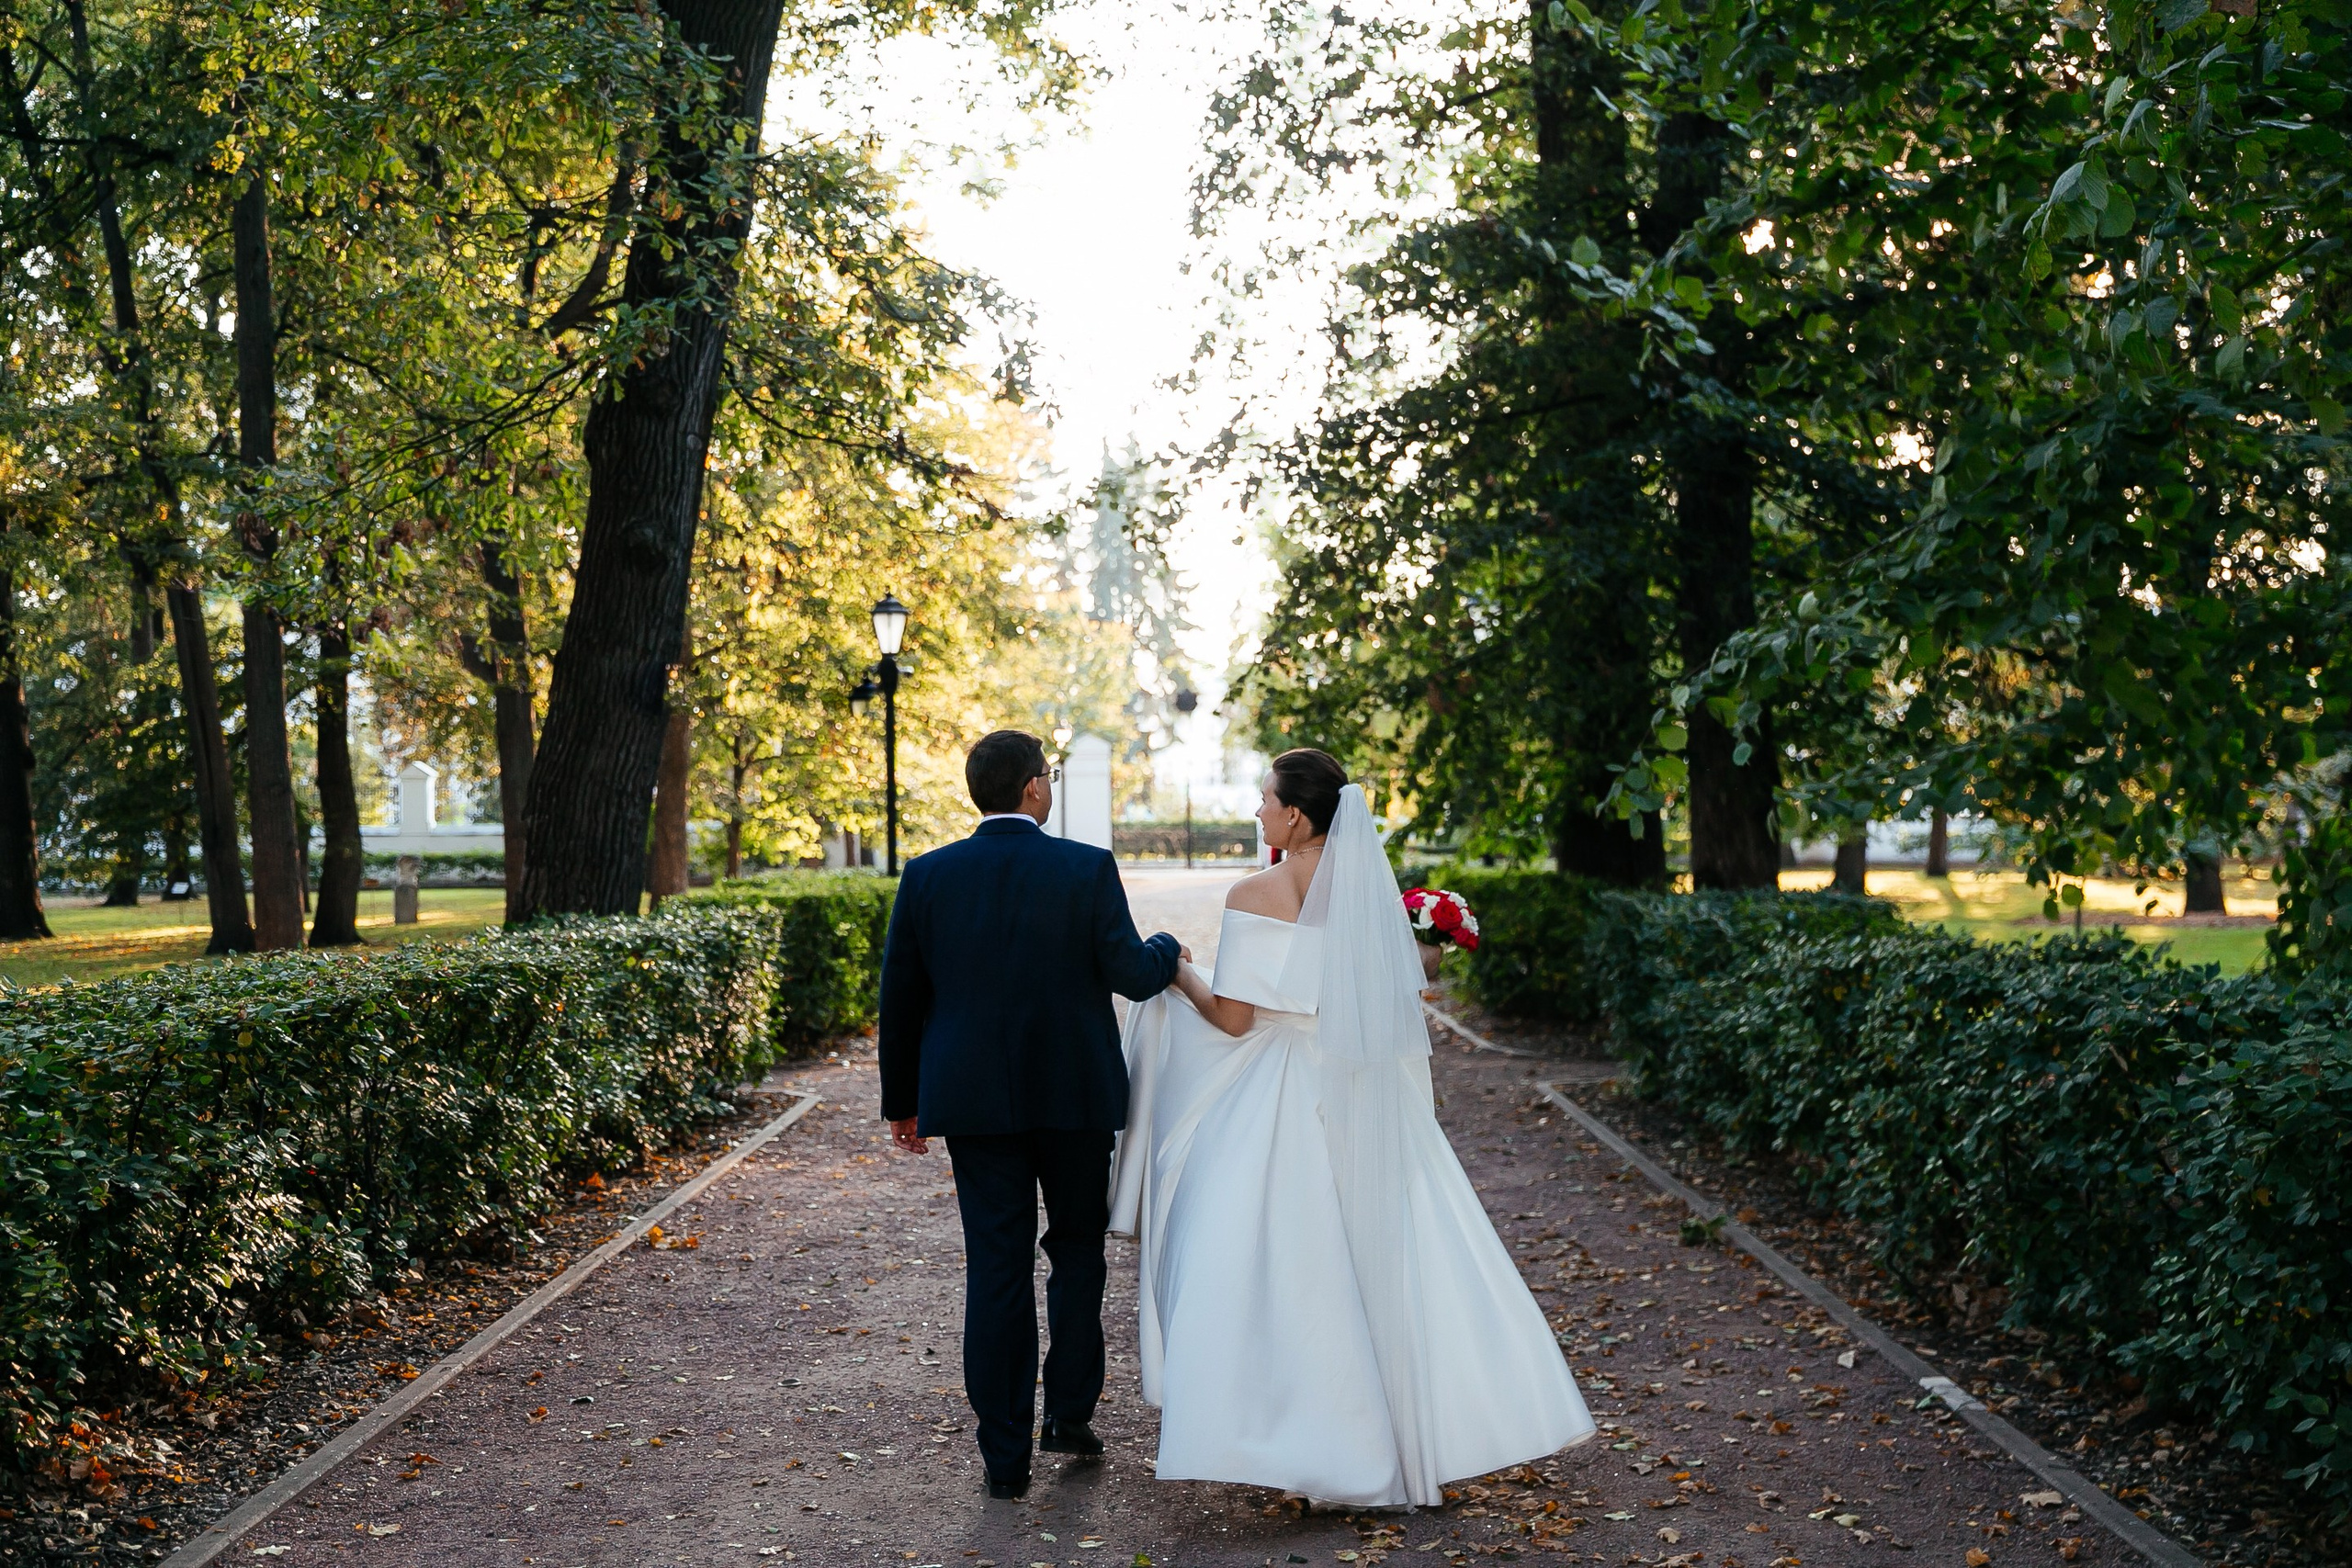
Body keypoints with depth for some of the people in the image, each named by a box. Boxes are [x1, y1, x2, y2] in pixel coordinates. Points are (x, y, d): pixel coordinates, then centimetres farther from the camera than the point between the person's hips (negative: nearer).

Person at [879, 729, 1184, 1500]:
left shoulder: (927, 876, -1)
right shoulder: (1088, 868, -8)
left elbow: (900, 997, 3)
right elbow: (1130, 974, -10)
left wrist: (902, 1101, 13)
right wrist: (1168, 950, 13)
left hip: (975, 1100, 2)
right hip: (1076, 1093, -1)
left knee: (996, 1268, 6)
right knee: (1077, 1246, 19)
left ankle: (1005, 1453, 9)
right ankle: (1069, 1410, 17)